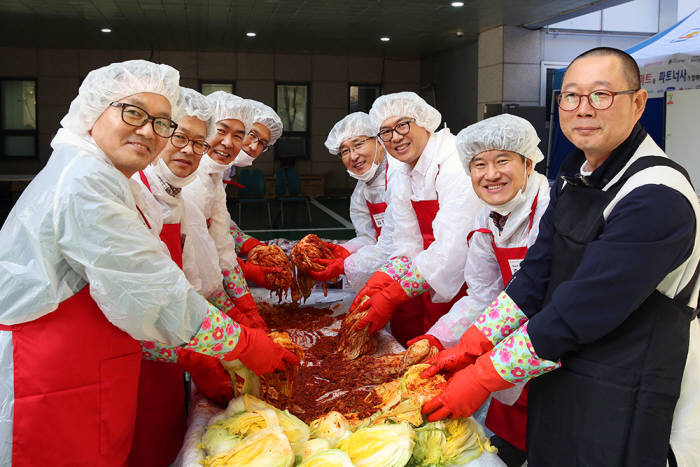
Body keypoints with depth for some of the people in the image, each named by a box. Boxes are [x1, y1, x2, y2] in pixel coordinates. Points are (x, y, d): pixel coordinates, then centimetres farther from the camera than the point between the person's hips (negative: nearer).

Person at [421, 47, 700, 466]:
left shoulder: (656, 197, -23)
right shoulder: (574, 175, 4)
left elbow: (579, 315, -25)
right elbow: (536, 277, 3)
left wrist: (483, 378, -20)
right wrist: (470, 348, -4)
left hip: (617, 407, -7)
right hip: (556, 378, 7)